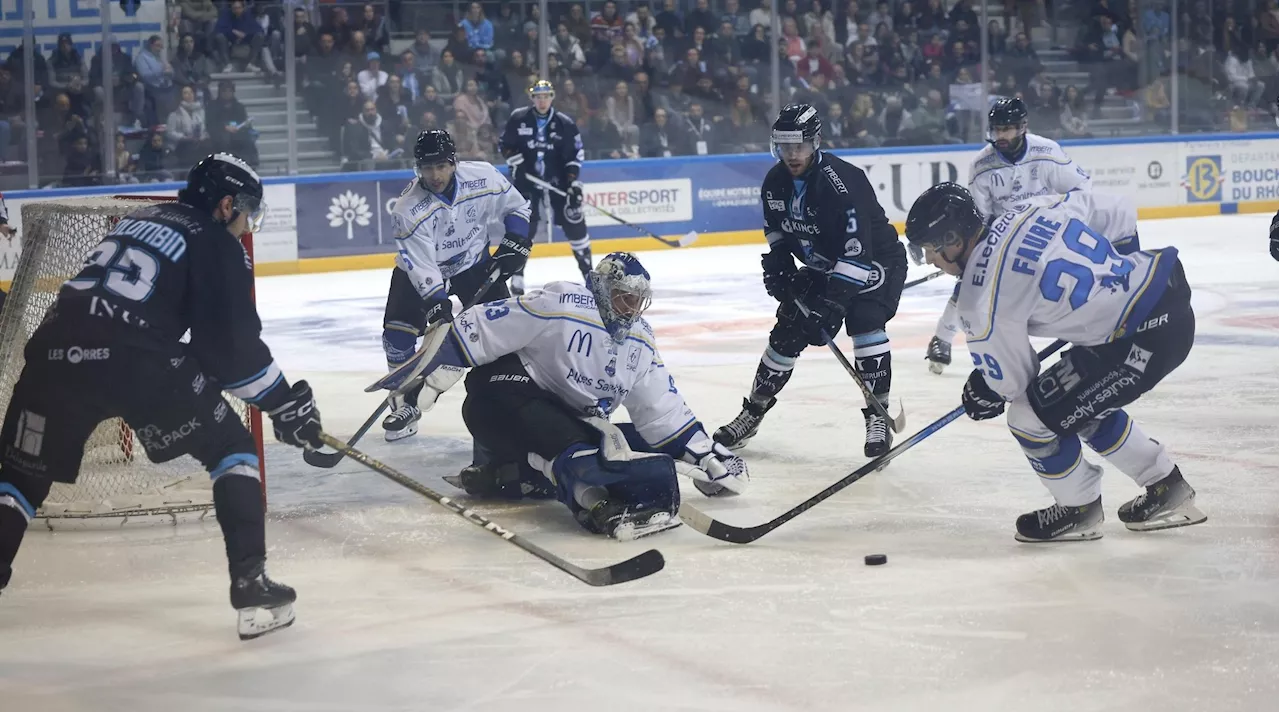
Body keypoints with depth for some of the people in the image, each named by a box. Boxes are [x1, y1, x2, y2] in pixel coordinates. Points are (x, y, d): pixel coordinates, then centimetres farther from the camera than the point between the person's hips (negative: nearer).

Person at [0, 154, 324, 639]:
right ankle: (250, 584, 4)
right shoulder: (220, 247, 9)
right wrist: (284, 403, 11)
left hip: (57, 349, 5)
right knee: (232, 450, 13)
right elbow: (235, 344, 2)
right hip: (136, 361, -5)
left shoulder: (140, 218, 29)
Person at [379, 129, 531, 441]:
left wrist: (514, 246, -15)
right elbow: (421, 266, -30)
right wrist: (437, 306, -39)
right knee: (398, 331, -14)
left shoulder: (483, 177, -23)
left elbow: (517, 207, -4)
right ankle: (406, 405, 3)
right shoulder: (407, 210, -30)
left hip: (474, 264, 2)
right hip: (421, 270, -2)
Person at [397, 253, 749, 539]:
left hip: (572, 418, 9)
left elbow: (664, 411, 10)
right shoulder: (560, 305, -19)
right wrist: (432, 378, -21)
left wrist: (706, 454, 3)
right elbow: (477, 327, -19)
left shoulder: (640, 340, 6)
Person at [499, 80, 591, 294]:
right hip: (526, 180, -1)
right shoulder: (518, 118, -3)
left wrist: (574, 183, -8)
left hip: (557, 180, 1)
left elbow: (575, 154, 0)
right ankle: (517, 276, 3)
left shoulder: (565, 123, -2)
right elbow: (504, 144, 6)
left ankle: (588, 272, 12)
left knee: (574, 223, 0)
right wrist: (517, 162, -10)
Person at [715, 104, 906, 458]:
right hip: (821, 266, 7)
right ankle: (752, 413, 20)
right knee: (787, 333, 4)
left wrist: (830, 306, -40)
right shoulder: (775, 182, -10)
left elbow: (856, 254, -37)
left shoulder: (842, 183, -33)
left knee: (865, 322, -28)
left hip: (876, 260, -7)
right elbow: (776, 226, 12)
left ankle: (878, 418, -20)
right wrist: (778, 262, -4)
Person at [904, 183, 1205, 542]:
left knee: (1032, 416, 0)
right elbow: (1083, 202, 26)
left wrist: (983, 395, 19)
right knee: (1084, 404, 27)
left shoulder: (982, 296, -15)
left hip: (1145, 336, -9)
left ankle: (1079, 510, 22)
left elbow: (1011, 378, -3)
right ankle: (1168, 490, 38)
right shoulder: (1024, 212, 4)